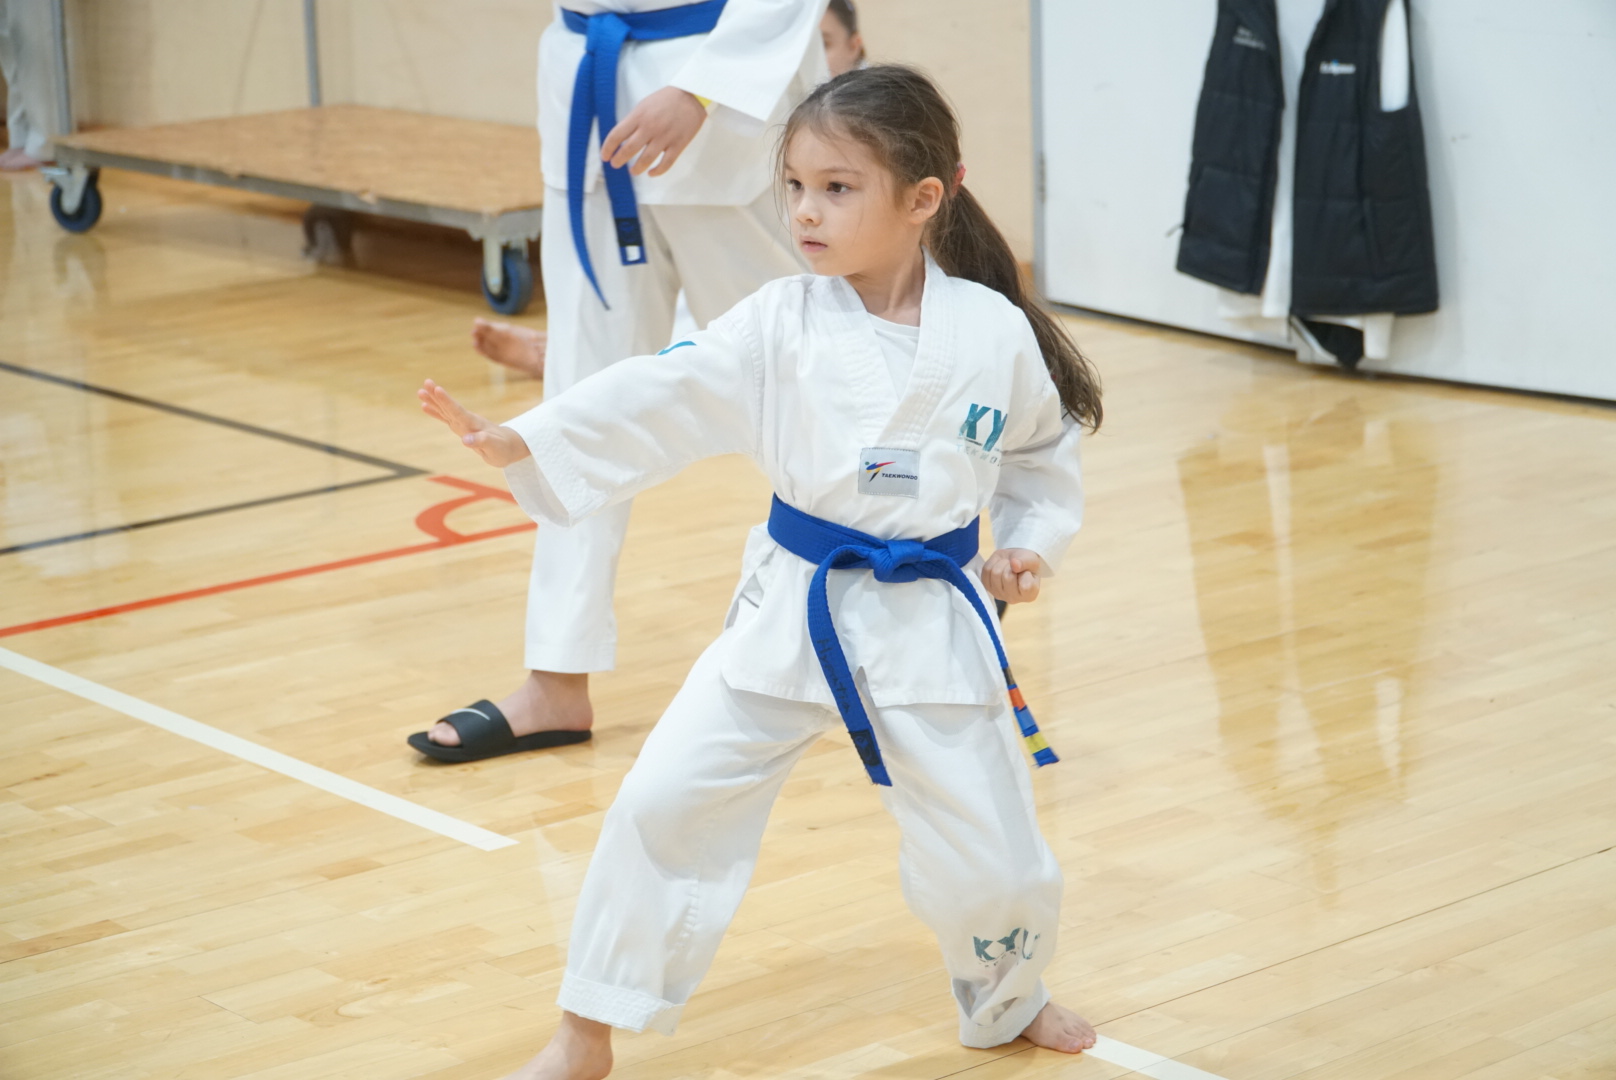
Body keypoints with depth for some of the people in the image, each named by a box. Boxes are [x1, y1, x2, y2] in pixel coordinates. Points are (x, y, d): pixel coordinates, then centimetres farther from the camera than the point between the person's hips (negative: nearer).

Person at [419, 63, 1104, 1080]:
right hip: (791, 610, 1)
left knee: (987, 856, 4)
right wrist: (524, 440, -27)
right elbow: (661, 398, -16)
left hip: (929, 623, -1)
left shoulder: (995, 334, -8)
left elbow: (1046, 453, 9)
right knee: (665, 799, -2)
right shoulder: (780, 326, -7)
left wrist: (1031, 545, -5)